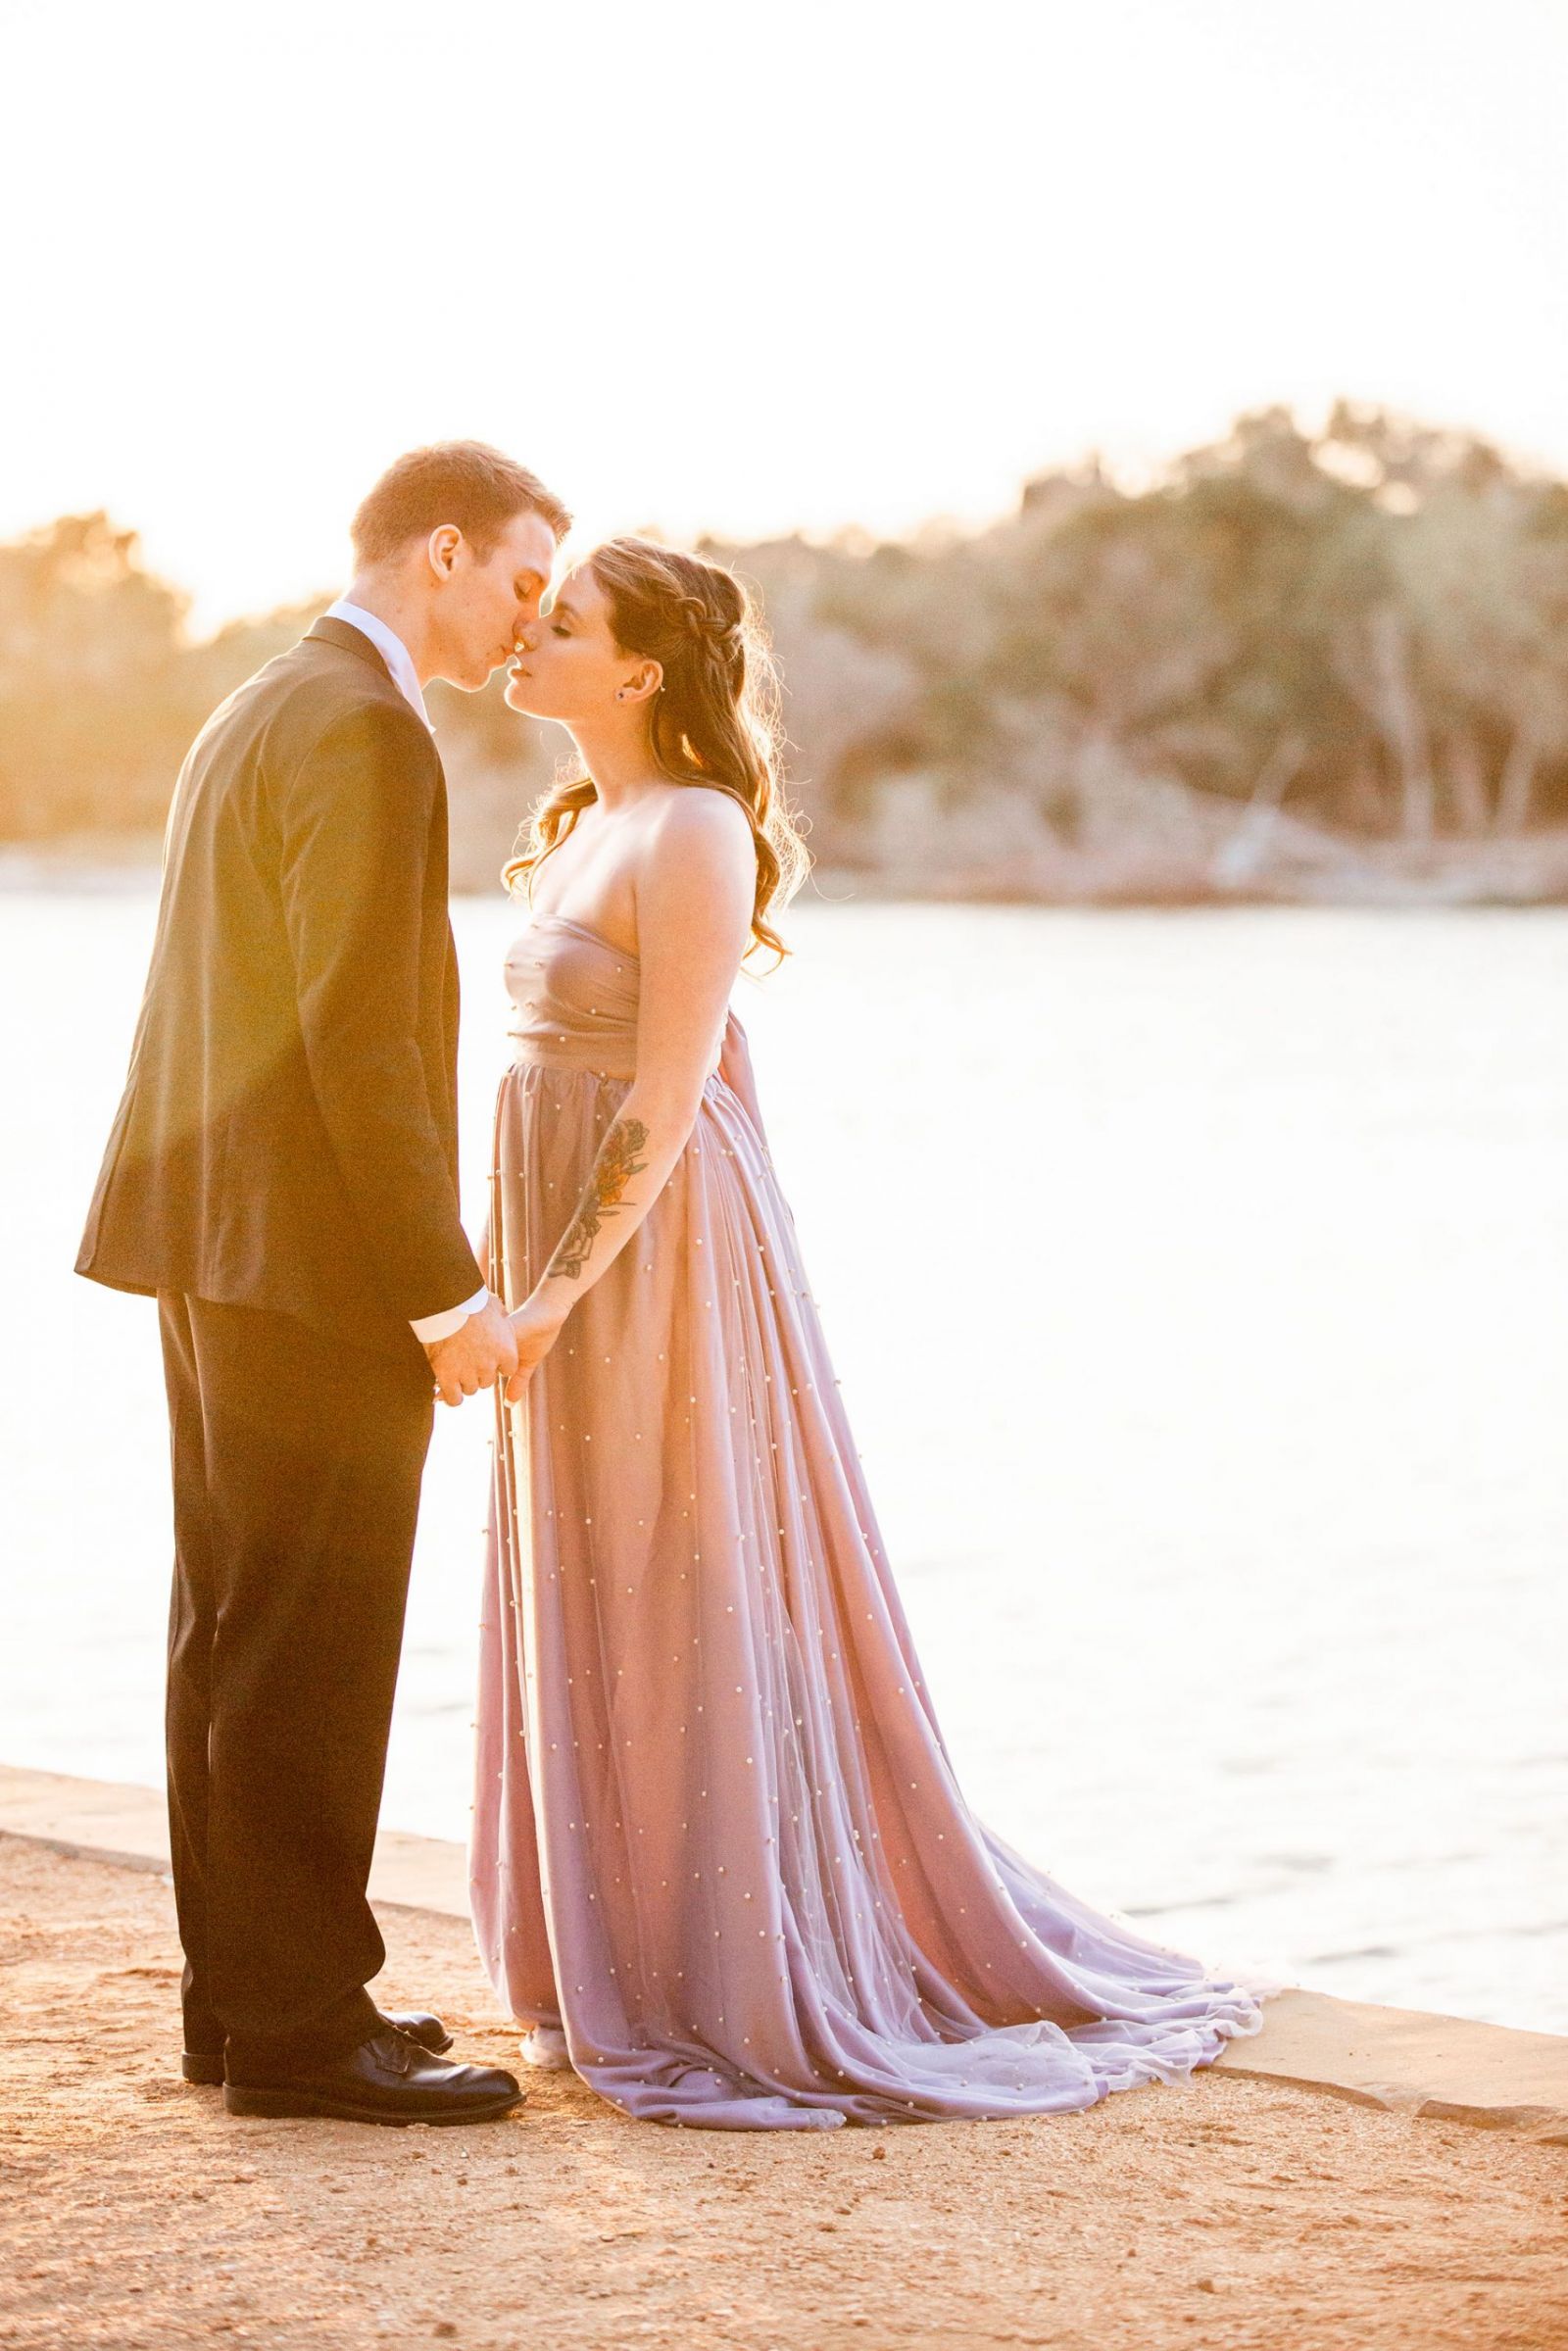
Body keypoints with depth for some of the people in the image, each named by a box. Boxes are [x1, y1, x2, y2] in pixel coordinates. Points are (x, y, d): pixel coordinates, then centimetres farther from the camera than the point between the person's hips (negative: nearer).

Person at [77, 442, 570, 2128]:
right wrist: (443, 1291, -17)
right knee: (311, 1656, -4)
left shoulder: (255, 714, 17)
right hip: (316, 1261, -10)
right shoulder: (364, 733, -14)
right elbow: (357, 1037, -20)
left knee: (237, 1641, 13)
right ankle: (300, 2025, 2)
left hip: (217, 1245, 10)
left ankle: (243, 1993, 20)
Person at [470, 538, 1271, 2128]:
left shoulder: (692, 834, -15)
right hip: (573, 1249, 9)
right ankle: (625, 1974, 22)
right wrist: (508, 1275, 15)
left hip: (659, 1260, -9)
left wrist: (558, 1287, -22)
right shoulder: (589, 826, 13)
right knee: (597, 1621, 13)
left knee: (689, 1617, -3)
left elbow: (667, 1092, -20)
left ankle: (736, 1996, 7)